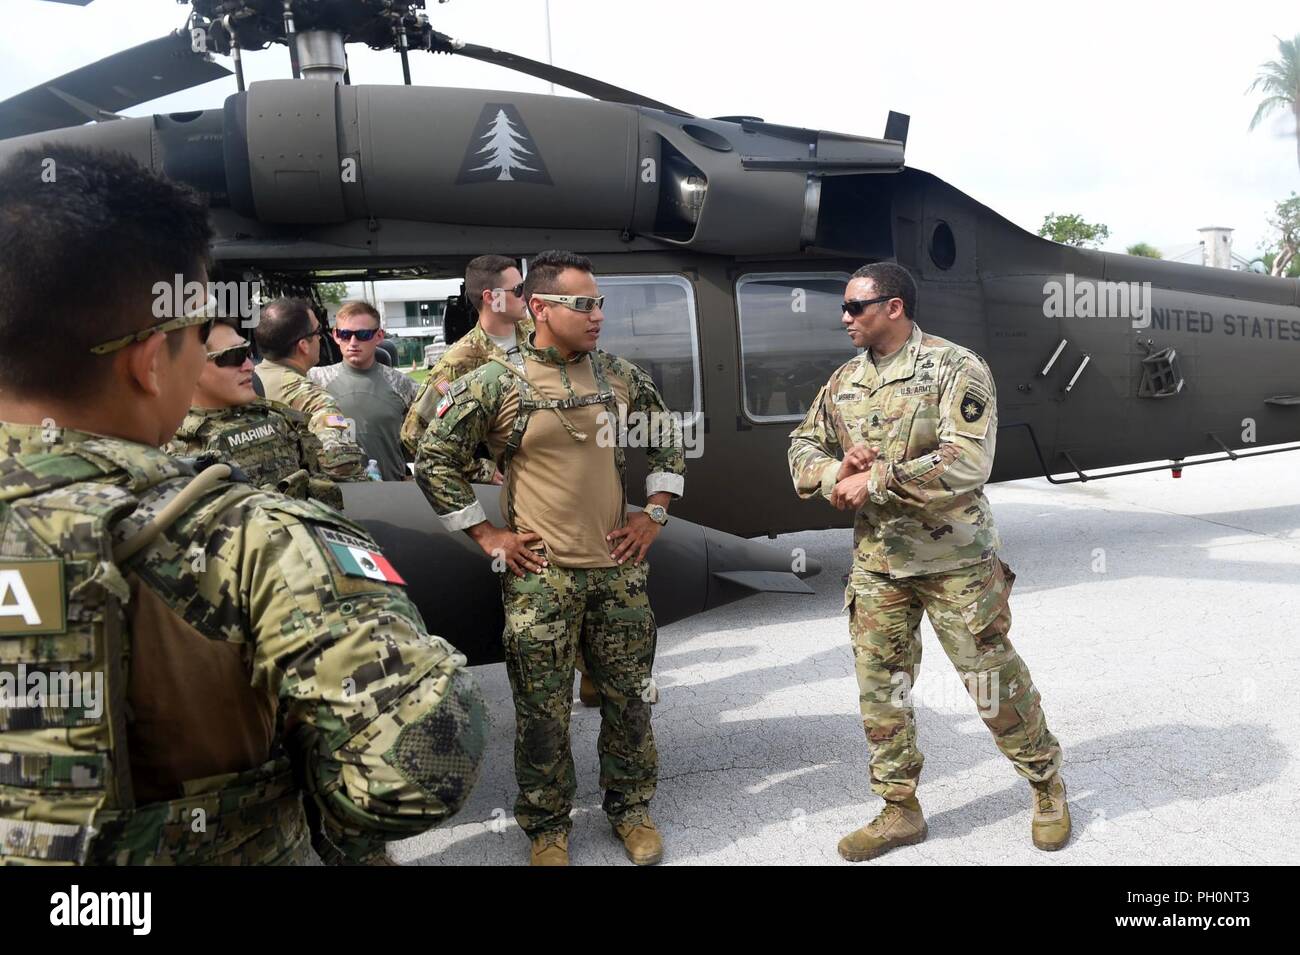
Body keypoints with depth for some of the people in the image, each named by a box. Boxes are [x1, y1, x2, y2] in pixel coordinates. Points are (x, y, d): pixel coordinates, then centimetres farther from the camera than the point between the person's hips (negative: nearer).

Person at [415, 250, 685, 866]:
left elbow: (668, 441, 18)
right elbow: (434, 462, -2)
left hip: (619, 570, 4)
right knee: (543, 711, 7)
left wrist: (653, 514, 9)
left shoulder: (621, 377, 5)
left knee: (629, 698, 13)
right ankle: (547, 826, 28)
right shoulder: (495, 384, -7)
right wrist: (488, 536, -4)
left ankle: (631, 808, 34)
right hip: (540, 577, -3)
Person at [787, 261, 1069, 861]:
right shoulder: (845, 381, 7)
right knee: (880, 687, 9)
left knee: (993, 680, 8)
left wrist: (874, 480, -23)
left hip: (954, 561, -5)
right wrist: (834, 473, -11)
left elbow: (965, 465, -25)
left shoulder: (955, 368, -13)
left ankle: (1047, 786, 33)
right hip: (876, 561, 6)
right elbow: (804, 447, 12)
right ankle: (899, 811, 26)